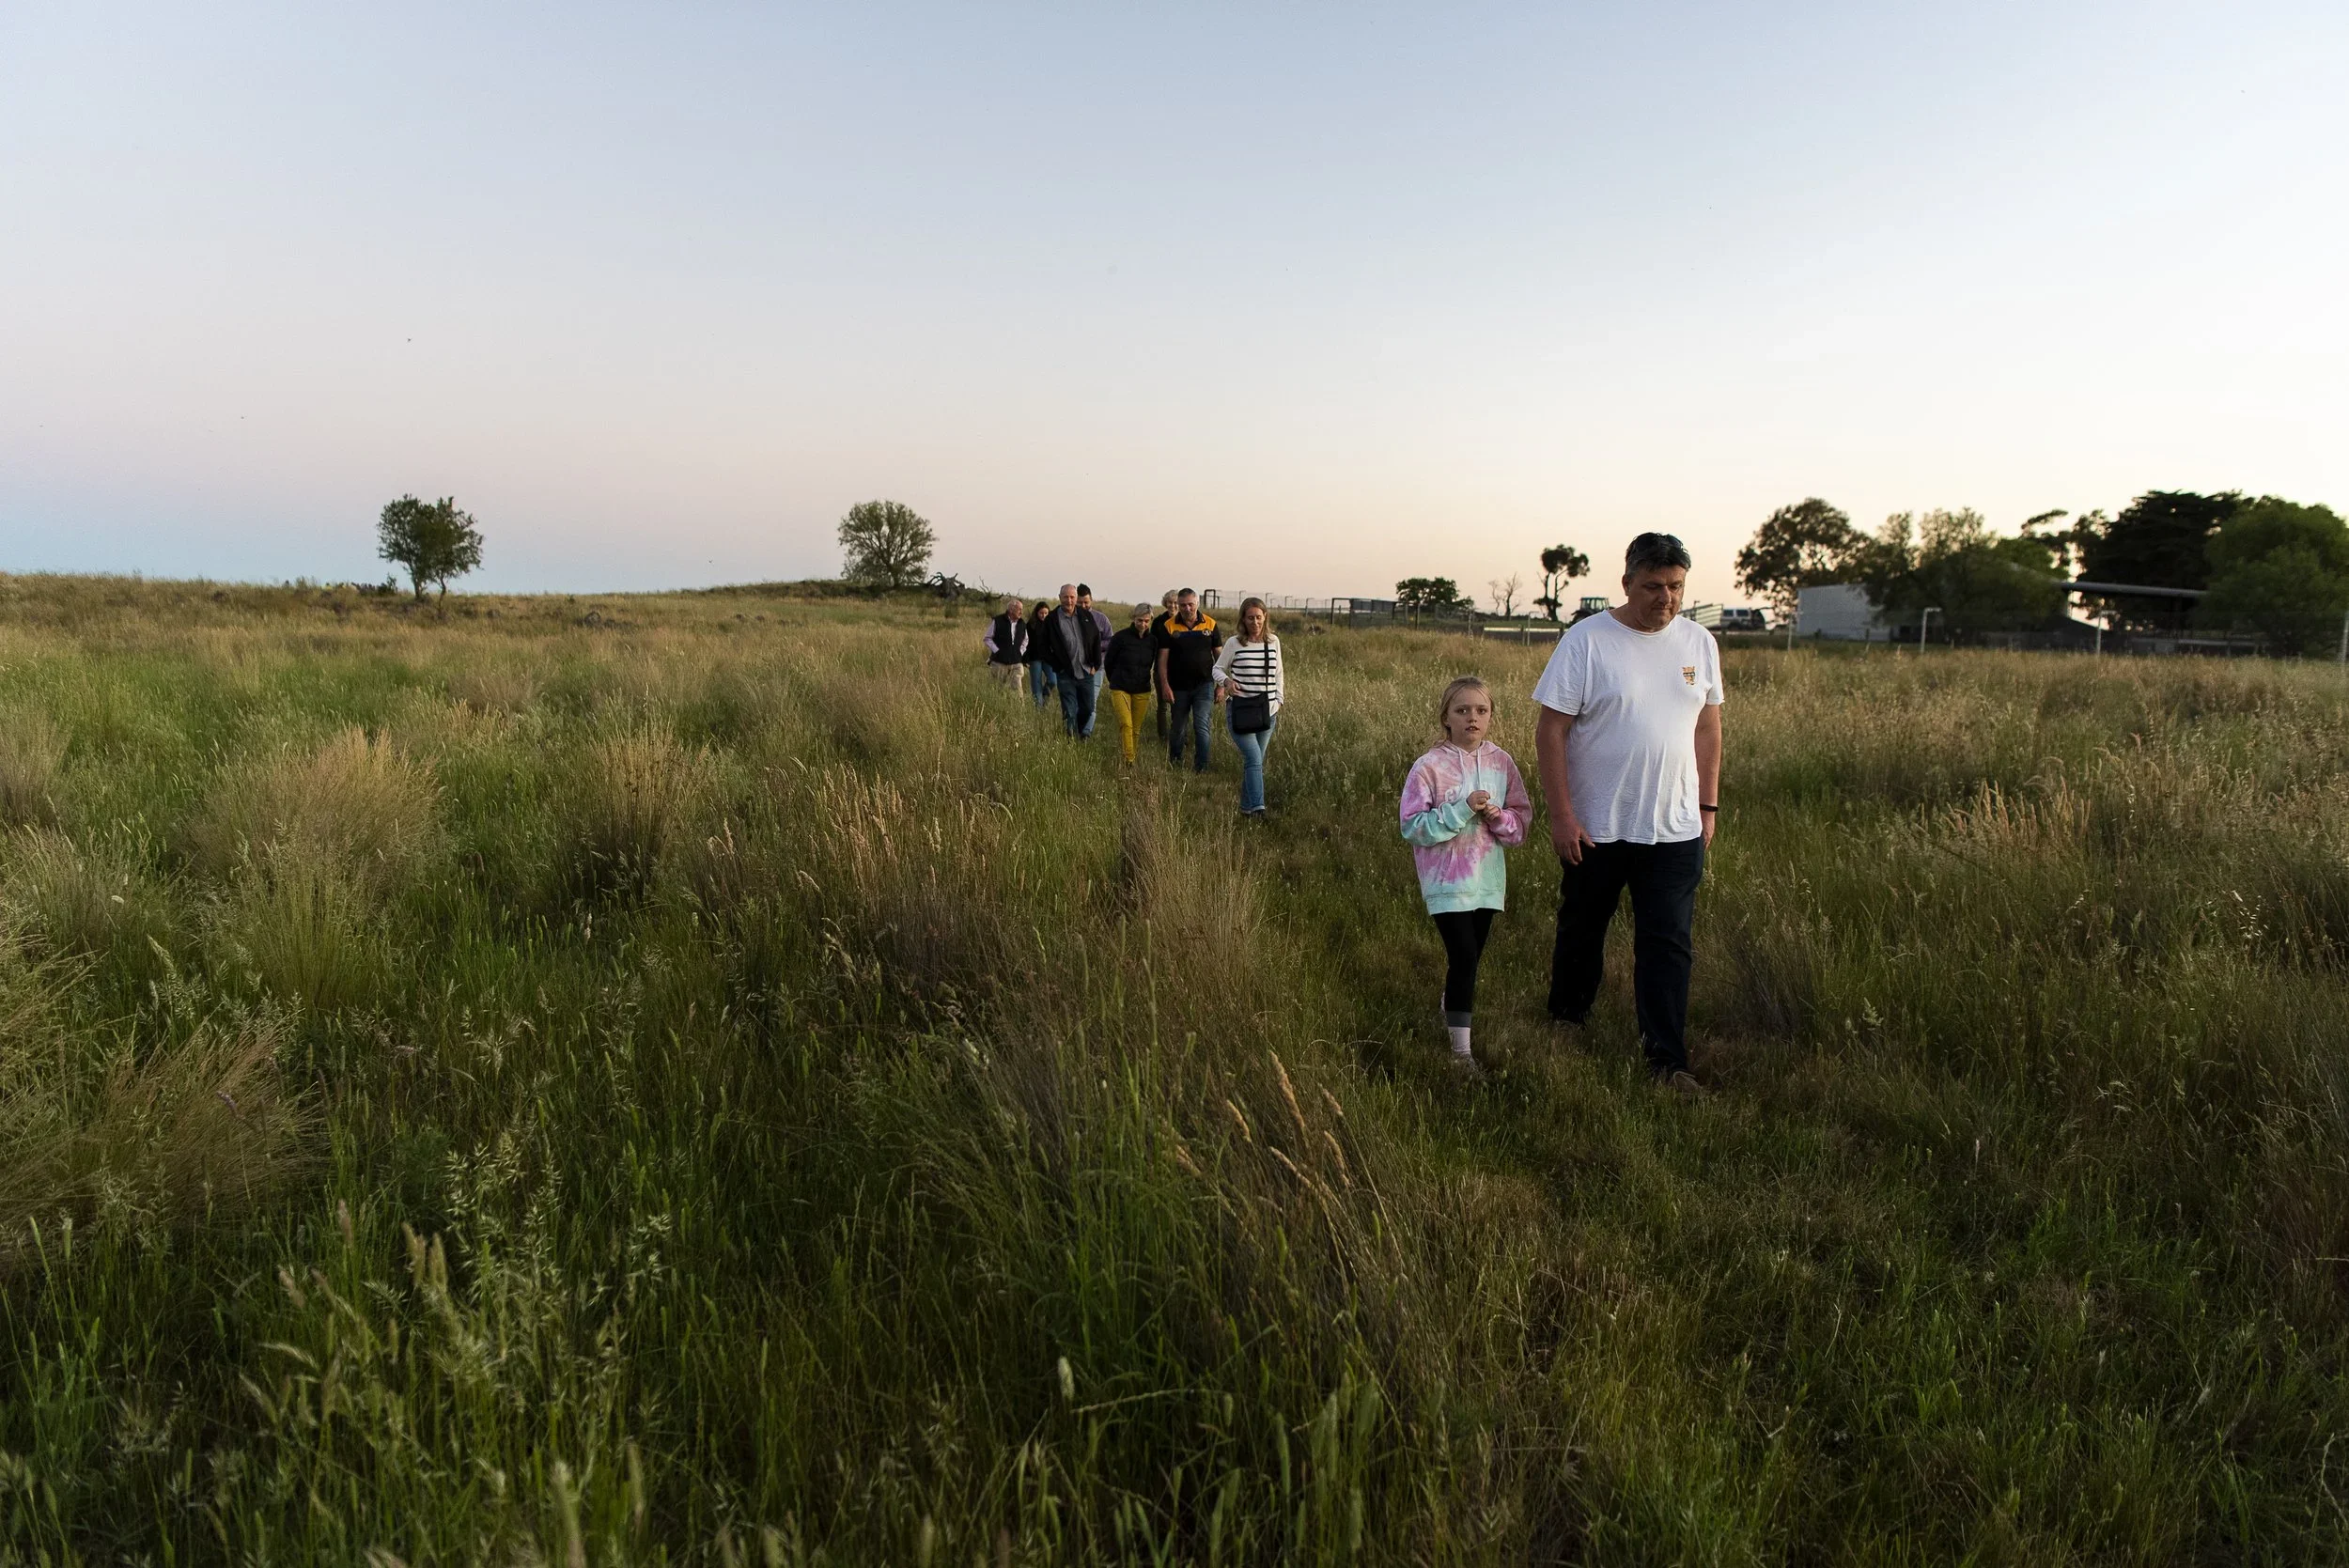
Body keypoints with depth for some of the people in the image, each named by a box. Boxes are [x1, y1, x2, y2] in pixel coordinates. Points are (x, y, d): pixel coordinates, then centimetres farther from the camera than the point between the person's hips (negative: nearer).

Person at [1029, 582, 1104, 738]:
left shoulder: (1086, 616, 5)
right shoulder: (1051, 619, -3)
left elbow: (1097, 640, 13)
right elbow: (1042, 647, 1)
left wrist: (1095, 665, 7)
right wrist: (1057, 666, -4)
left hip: (1086, 673, 3)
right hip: (1066, 675, -3)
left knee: (1088, 710, 9)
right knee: (1070, 713, -3)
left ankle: (1083, 735, 32)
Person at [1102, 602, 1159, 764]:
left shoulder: (1152, 640, 2)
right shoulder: (1121, 637, -8)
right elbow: (1108, 662, 5)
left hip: (1142, 690, 4)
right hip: (1120, 689, -4)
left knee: (1136, 729, 5)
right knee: (1126, 724, -18)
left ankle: (1131, 758, 15)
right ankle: (1129, 760, -20)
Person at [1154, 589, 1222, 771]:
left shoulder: (1210, 624, 0)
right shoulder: (1168, 626, -3)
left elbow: (1219, 655, 5)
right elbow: (1163, 658, -3)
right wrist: (1165, 685, -10)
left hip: (1204, 685, -1)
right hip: (1178, 686, 1)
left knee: (1201, 726, -10)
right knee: (1177, 727, 12)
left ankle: (1202, 768, -6)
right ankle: (1174, 763, 30)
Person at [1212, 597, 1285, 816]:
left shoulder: (1273, 642, 6)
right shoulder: (1234, 644, -4)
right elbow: (1218, 668, 7)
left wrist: (1279, 701, 11)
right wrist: (1226, 681, -14)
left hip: (1267, 711, 4)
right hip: (1240, 710, -4)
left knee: (1256, 762, 8)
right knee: (1254, 759, -16)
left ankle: (1246, 807, 19)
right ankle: (1257, 807, -18)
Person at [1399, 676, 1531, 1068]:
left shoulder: (1501, 763, 1)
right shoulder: (1428, 767, -12)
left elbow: (1522, 818, 6)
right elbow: (1413, 828, -15)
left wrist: (1498, 817, -16)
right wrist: (1462, 810, -23)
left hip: (1488, 879, 5)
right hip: (1447, 882, -4)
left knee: (1470, 958, 15)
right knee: (1464, 957, -10)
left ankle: (1453, 1014, 40)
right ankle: (1461, 1048, -1)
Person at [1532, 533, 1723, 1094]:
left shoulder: (1698, 643, 4)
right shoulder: (1586, 640, -10)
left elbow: (1707, 725, 13)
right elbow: (1551, 731, -11)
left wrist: (1708, 805, 10)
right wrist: (1562, 816, -14)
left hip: (1676, 830, 3)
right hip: (1594, 827, -2)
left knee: (1668, 944, 2)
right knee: (1581, 932, 14)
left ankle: (1668, 1060, 9)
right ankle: (1564, 1029, 35)